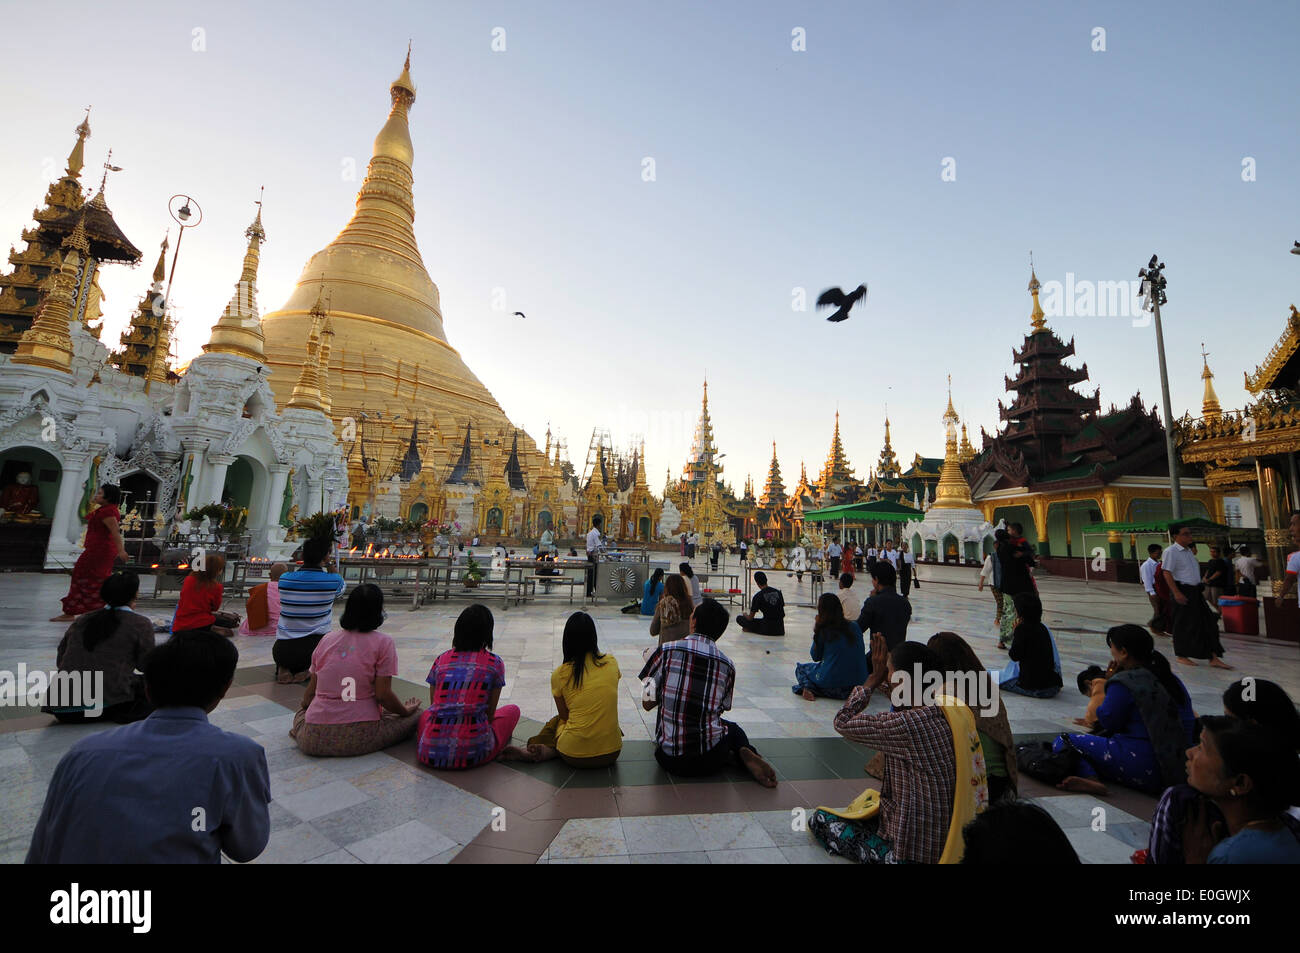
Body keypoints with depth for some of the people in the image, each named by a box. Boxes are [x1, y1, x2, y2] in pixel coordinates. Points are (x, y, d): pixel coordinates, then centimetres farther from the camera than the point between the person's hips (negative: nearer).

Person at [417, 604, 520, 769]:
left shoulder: (440, 660, 8)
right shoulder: (495, 663, 1)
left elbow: (434, 705, 18)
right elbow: (490, 712, 7)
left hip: (431, 754, 3)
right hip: (472, 754, -3)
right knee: (512, 710, 23)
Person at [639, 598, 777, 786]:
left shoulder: (666, 651, -12)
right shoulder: (728, 665, -3)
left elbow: (647, 704, -7)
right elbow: (721, 708, 7)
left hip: (670, 760, -2)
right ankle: (745, 753, 3)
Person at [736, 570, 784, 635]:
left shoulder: (758, 596, -7)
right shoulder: (778, 592, 7)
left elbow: (750, 618, 0)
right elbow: (783, 614, 15)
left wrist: (745, 615, 23)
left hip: (767, 629, -4)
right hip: (780, 630, 4)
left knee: (739, 618, 4)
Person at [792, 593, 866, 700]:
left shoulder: (823, 630, -10)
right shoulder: (855, 626, 2)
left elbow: (815, 657, 4)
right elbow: (861, 654, 14)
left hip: (832, 683, -5)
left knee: (800, 667, 22)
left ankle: (808, 688, -6)